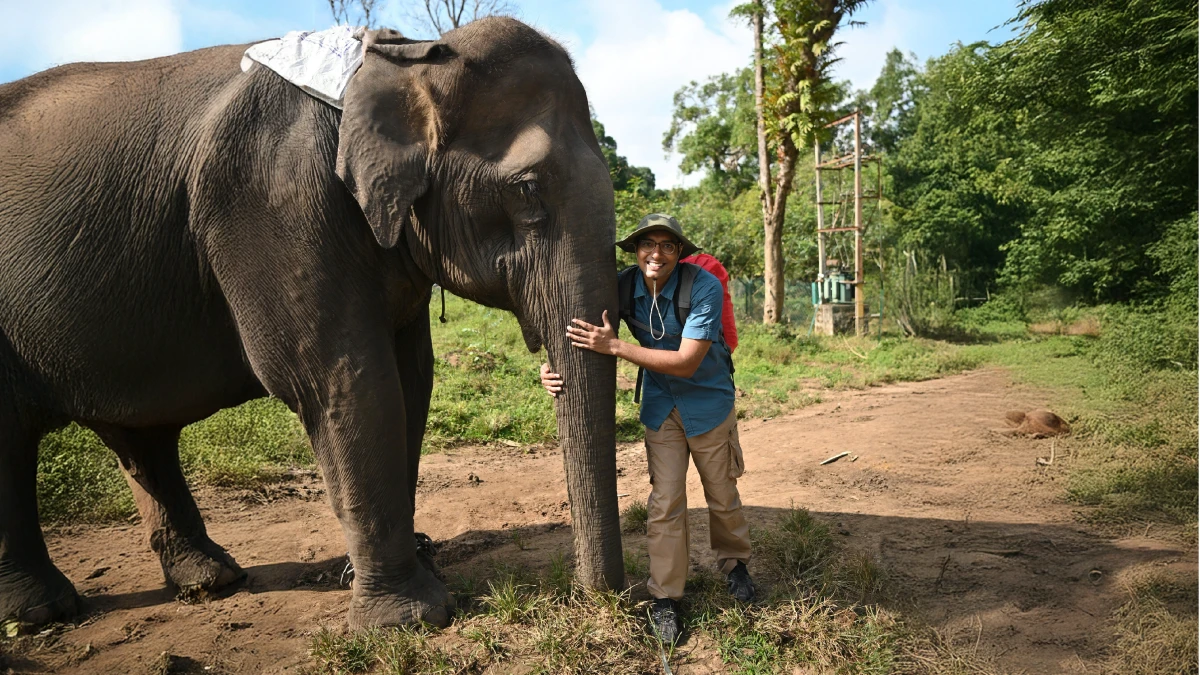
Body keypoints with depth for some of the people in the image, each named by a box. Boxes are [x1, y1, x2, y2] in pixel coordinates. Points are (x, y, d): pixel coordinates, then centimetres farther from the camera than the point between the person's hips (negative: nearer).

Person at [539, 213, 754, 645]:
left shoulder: (704, 287, -26)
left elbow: (687, 362, -30)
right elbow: (578, 333, -1)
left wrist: (615, 346, -33)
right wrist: (552, 366, -22)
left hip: (708, 401, -2)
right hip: (660, 406, 2)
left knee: (722, 495, 14)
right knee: (665, 501, -2)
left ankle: (734, 563, 41)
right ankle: (665, 597, 12)